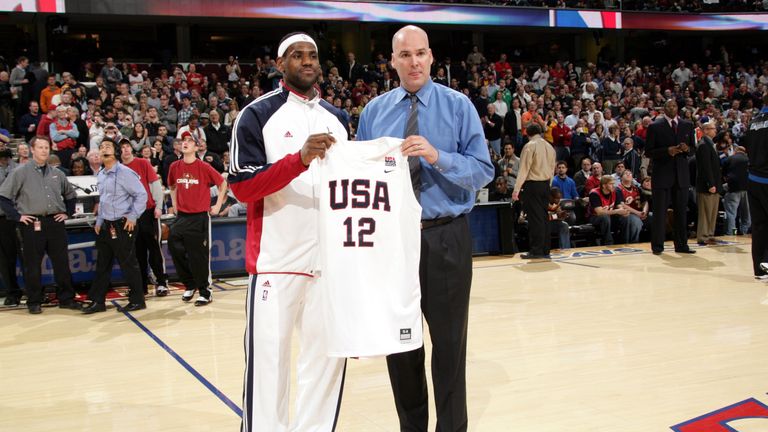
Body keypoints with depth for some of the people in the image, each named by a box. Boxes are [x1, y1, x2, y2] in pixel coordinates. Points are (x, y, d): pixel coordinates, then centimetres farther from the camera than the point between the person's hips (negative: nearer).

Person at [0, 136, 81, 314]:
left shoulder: (56, 173, 12)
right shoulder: (20, 173, -1)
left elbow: (70, 194, 25)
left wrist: (67, 212, 13)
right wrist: (17, 216, -8)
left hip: (55, 222, 3)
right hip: (32, 224, -3)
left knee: (62, 262, 6)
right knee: (32, 264, 3)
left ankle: (66, 298, 15)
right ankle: (34, 302, 13)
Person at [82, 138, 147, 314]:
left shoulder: (124, 172, -12)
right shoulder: (101, 175, 14)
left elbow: (141, 194, -15)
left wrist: (133, 216, -16)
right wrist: (99, 221, 18)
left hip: (123, 226, -8)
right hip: (106, 227, 8)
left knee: (128, 264, -1)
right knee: (102, 265, 11)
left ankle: (137, 300, 10)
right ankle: (98, 301, 18)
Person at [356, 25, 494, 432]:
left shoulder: (458, 105, -1)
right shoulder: (374, 111, 8)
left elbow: (484, 171, -7)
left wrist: (438, 157, -21)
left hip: (446, 237, -3)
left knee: (449, 338, 5)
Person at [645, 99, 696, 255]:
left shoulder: (688, 125, 10)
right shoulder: (655, 127, -1)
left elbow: (693, 147, 15)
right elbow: (648, 151, -4)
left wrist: (687, 149, -8)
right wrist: (667, 151, -17)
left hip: (682, 174, 4)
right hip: (662, 174, -3)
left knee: (681, 211, 7)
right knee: (659, 211, -2)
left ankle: (681, 245, 15)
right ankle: (657, 246, 4)